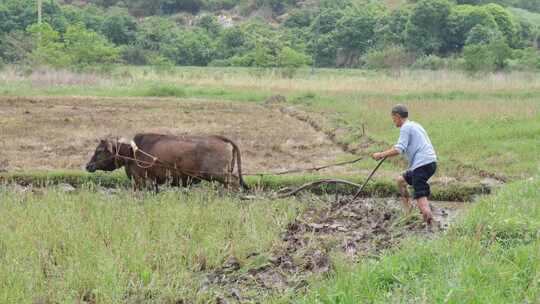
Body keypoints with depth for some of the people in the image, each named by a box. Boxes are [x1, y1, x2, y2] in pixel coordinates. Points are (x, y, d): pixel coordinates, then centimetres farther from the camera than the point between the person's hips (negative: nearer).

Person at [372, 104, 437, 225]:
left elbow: (399, 149, -16)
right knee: (401, 180, 24)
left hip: (422, 163, -10)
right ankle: (407, 212, 20)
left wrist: (381, 155, -7)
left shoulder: (405, 128, -6)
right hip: (430, 162, 10)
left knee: (421, 198, -13)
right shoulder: (415, 125, 23)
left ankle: (430, 225, -17)